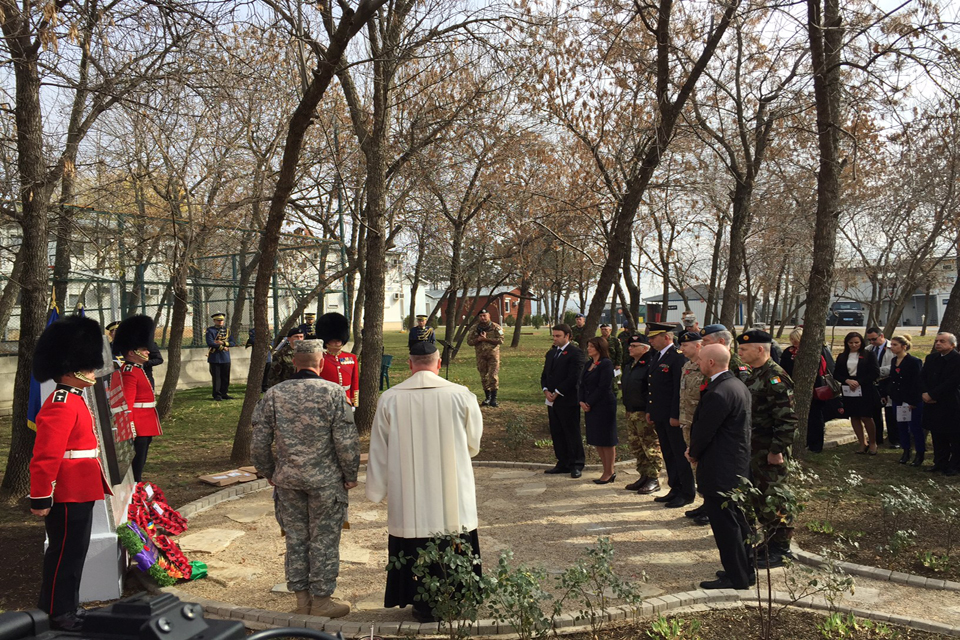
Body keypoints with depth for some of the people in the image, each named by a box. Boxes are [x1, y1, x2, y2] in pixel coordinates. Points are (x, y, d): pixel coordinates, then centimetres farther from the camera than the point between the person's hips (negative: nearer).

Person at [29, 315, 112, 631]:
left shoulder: (73, 401, 12)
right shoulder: (62, 407, -21)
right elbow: (45, 456, -24)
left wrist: (96, 484, 25)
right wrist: (40, 499, -22)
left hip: (79, 493, 10)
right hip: (68, 496, -10)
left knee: (74, 551, 18)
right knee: (65, 553, 2)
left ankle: (66, 606, 30)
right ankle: (57, 614, 14)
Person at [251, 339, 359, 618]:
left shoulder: (273, 394, -2)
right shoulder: (333, 392, -12)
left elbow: (259, 443, 2)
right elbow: (347, 441, -14)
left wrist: (269, 472, 16)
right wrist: (350, 475, -1)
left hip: (288, 480, 4)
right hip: (326, 480, -3)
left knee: (295, 537, 14)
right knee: (324, 539, 8)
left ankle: (302, 597, 25)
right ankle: (321, 599, 17)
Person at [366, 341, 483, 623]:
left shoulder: (389, 399, -8)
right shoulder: (461, 395, -10)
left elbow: (379, 450, -1)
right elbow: (473, 444, 3)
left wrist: (377, 490, 11)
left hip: (409, 497, 0)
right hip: (453, 494, 0)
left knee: (417, 549, 13)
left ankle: (424, 606, 24)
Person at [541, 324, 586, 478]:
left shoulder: (575, 353, -9)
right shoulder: (551, 353, 16)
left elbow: (574, 378, -16)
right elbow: (545, 374, 17)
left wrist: (557, 393, -15)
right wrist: (546, 390, -1)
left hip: (568, 401, -8)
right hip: (552, 401, 8)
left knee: (572, 433, -1)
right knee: (557, 433, 11)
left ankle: (577, 465, 8)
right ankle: (563, 464, 19)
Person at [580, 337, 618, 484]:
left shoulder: (606, 364, -12)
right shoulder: (589, 364, 14)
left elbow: (603, 387, -17)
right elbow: (583, 384, 13)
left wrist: (589, 403, -14)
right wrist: (582, 401, -2)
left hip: (604, 406, -9)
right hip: (589, 407, 9)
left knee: (606, 441, 0)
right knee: (596, 440, 11)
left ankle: (609, 473, 10)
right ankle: (609, 471, 22)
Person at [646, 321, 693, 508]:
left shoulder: (678, 357, -16)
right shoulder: (656, 357, 13)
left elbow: (680, 388, -19)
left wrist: (675, 415, -20)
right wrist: (649, 410, 15)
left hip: (673, 417, -9)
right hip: (659, 416, 9)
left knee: (680, 455, 1)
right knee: (668, 455, 15)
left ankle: (687, 493, 11)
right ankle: (675, 489, 25)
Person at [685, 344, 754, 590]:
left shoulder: (718, 393, -25)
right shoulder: (737, 385, 8)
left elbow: (704, 431, -19)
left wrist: (693, 454, 0)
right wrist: (695, 450, 9)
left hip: (720, 468, -10)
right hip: (738, 464, 10)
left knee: (724, 523, 1)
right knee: (736, 519, 19)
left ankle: (736, 577, 11)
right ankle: (746, 570, 30)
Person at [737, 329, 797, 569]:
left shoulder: (776, 377, -18)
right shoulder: (753, 375, 12)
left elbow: (787, 419, -21)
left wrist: (777, 450, -21)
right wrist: (745, 446, 19)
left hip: (771, 452, -10)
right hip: (753, 450, 10)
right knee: (758, 499, 17)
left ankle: (779, 550, 11)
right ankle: (769, 542, 29)